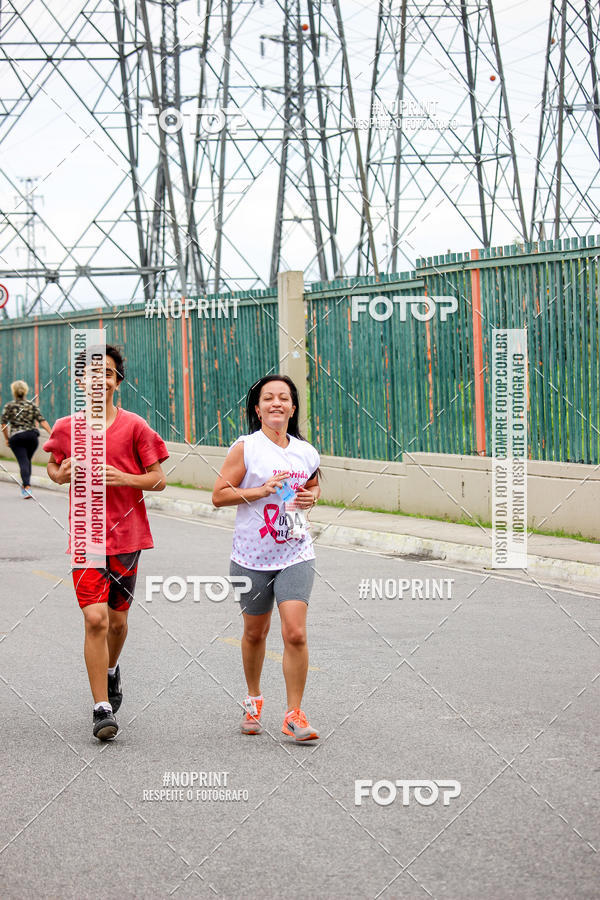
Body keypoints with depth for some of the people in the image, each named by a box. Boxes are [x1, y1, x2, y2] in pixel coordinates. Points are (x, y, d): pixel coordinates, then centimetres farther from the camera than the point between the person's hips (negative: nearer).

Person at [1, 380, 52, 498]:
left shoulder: (9, 407, 3)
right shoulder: (32, 405, 7)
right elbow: (42, 421, -2)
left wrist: (7, 438, 9)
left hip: (16, 437, -2)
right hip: (32, 435, 2)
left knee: (23, 462, -9)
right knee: (27, 460, 20)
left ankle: (27, 486, -25)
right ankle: (25, 484, 28)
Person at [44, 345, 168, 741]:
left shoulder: (134, 426, -3)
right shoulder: (65, 428, 3)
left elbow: (158, 480, 0)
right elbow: (54, 469, 19)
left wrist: (123, 478, -17)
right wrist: (63, 473, -4)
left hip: (126, 534, 1)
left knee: (117, 618, 13)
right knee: (95, 619, -13)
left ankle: (112, 670, 47)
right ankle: (103, 709, -10)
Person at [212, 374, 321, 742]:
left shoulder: (306, 452, 5)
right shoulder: (245, 448, -7)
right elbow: (220, 495, -8)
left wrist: (311, 497, 3)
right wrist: (262, 490, -18)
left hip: (295, 554, 2)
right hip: (252, 557, -1)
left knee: (295, 633, -12)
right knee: (255, 632, 13)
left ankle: (294, 714, -3)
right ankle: (254, 698, 38)